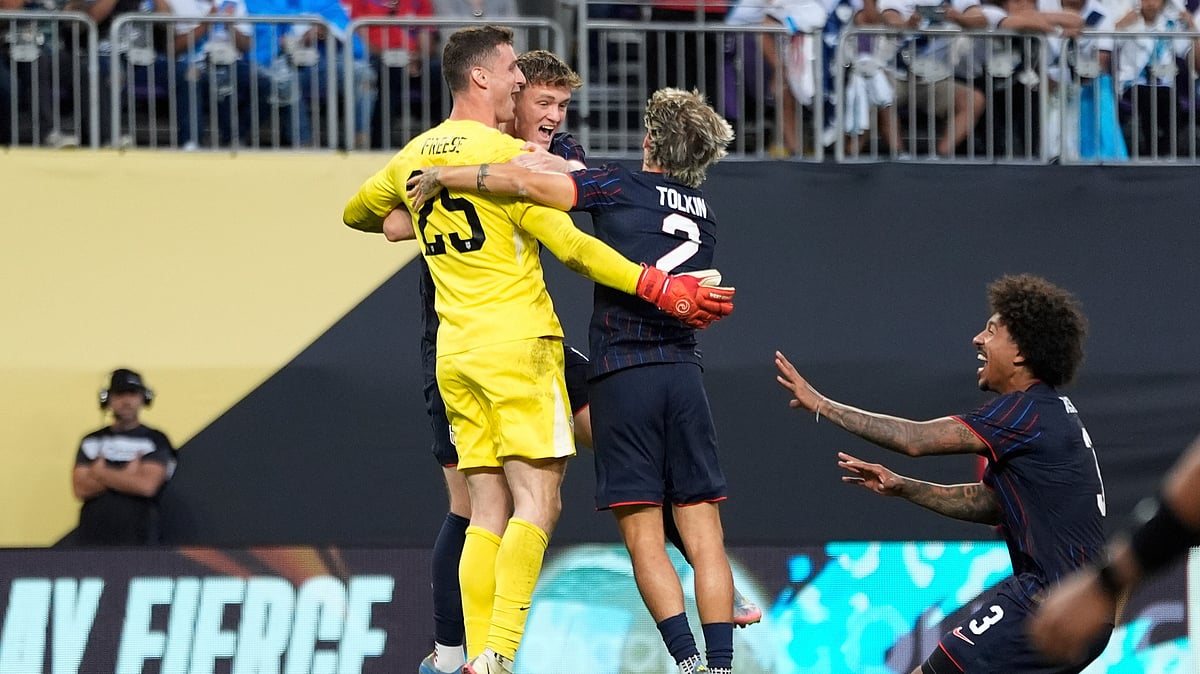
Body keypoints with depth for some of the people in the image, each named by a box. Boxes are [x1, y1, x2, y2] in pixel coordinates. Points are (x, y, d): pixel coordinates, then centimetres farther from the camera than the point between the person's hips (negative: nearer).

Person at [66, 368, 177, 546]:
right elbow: (81, 489, 1)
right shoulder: (92, 441, 14)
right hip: (91, 541, 3)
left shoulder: (155, 441, 4)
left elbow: (147, 485, -11)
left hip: (137, 541, -3)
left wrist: (101, 474, -3)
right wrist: (126, 477, -7)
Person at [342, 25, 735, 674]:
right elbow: (571, 245, -13)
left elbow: (355, 214, 31)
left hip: (454, 353, 7)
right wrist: (661, 289, -11)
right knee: (537, 502, -9)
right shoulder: (503, 152, -9)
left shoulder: (413, 157, 13)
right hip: (518, 344, -7)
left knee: (489, 513, 6)